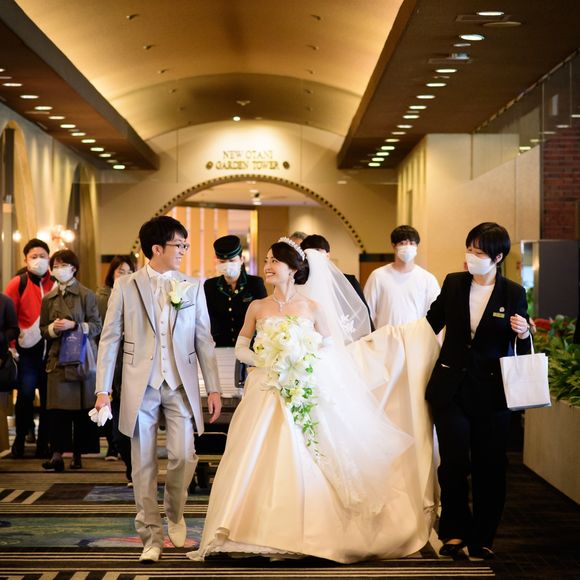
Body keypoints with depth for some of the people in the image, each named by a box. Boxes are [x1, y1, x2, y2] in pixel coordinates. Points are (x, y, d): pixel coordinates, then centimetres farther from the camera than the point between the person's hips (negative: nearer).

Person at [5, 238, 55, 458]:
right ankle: (20, 439, 9)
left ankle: (43, 444, 14)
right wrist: (16, 336, -7)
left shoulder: (56, 283, 6)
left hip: (51, 349, 3)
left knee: (48, 397, 5)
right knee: (25, 394, -7)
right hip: (28, 348, -3)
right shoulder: (18, 283, -1)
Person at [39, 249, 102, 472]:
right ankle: (57, 453, -8)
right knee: (57, 407, -8)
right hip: (58, 359, 2)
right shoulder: (48, 299, 13)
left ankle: (77, 454, 9)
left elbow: (97, 326, -2)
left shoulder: (86, 295, 1)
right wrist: (53, 328, -6)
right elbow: (43, 330, 16)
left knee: (82, 408, 0)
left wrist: (74, 325, -16)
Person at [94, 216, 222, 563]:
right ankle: (152, 537, 12)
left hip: (181, 386, 1)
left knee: (183, 456, -6)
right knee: (144, 464, 2)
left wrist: (214, 389, 2)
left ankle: (175, 514, 23)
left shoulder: (193, 287, 7)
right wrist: (103, 390, -2)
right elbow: (110, 339, 3)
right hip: (141, 386, -1)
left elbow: (204, 340, 7)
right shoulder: (126, 286, 2)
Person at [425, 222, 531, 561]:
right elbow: (432, 323, 15)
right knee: (453, 464, 1)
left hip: (491, 393, -1)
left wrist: (523, 334, -17)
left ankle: (482, 539, 19)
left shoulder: (514, 294, -3)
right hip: (451, 389, 1)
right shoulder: (453, 283, 2)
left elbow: (522, 348, 4)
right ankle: (455, 534, 17)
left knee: (489, 468, 6)